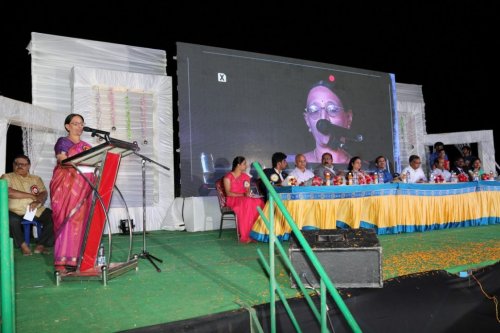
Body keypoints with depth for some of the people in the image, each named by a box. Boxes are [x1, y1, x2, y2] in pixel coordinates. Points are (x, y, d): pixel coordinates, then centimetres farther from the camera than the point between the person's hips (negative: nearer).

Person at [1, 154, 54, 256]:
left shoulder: (36, 179, 19)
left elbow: (44, 193, 4)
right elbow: (8, 192, -11)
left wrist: (37, 202, -19)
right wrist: (31, 195, -9)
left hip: (36, 210, 3)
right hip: (16, 211, -3)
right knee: (12, 220, -37)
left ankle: (40, 245, -9)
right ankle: (23, 245, -12)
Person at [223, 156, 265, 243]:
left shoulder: (246, 176, 16)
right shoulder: (228, 177, -2)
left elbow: (248, 191, 14)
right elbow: (228, 193, -11)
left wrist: (248, 193, -11)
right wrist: (243, 195, -20)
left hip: (244, 199, 5)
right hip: (232, 200, -5)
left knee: (259, 202, -27)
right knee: (247, 203, -38)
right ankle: (245, 236, -34)